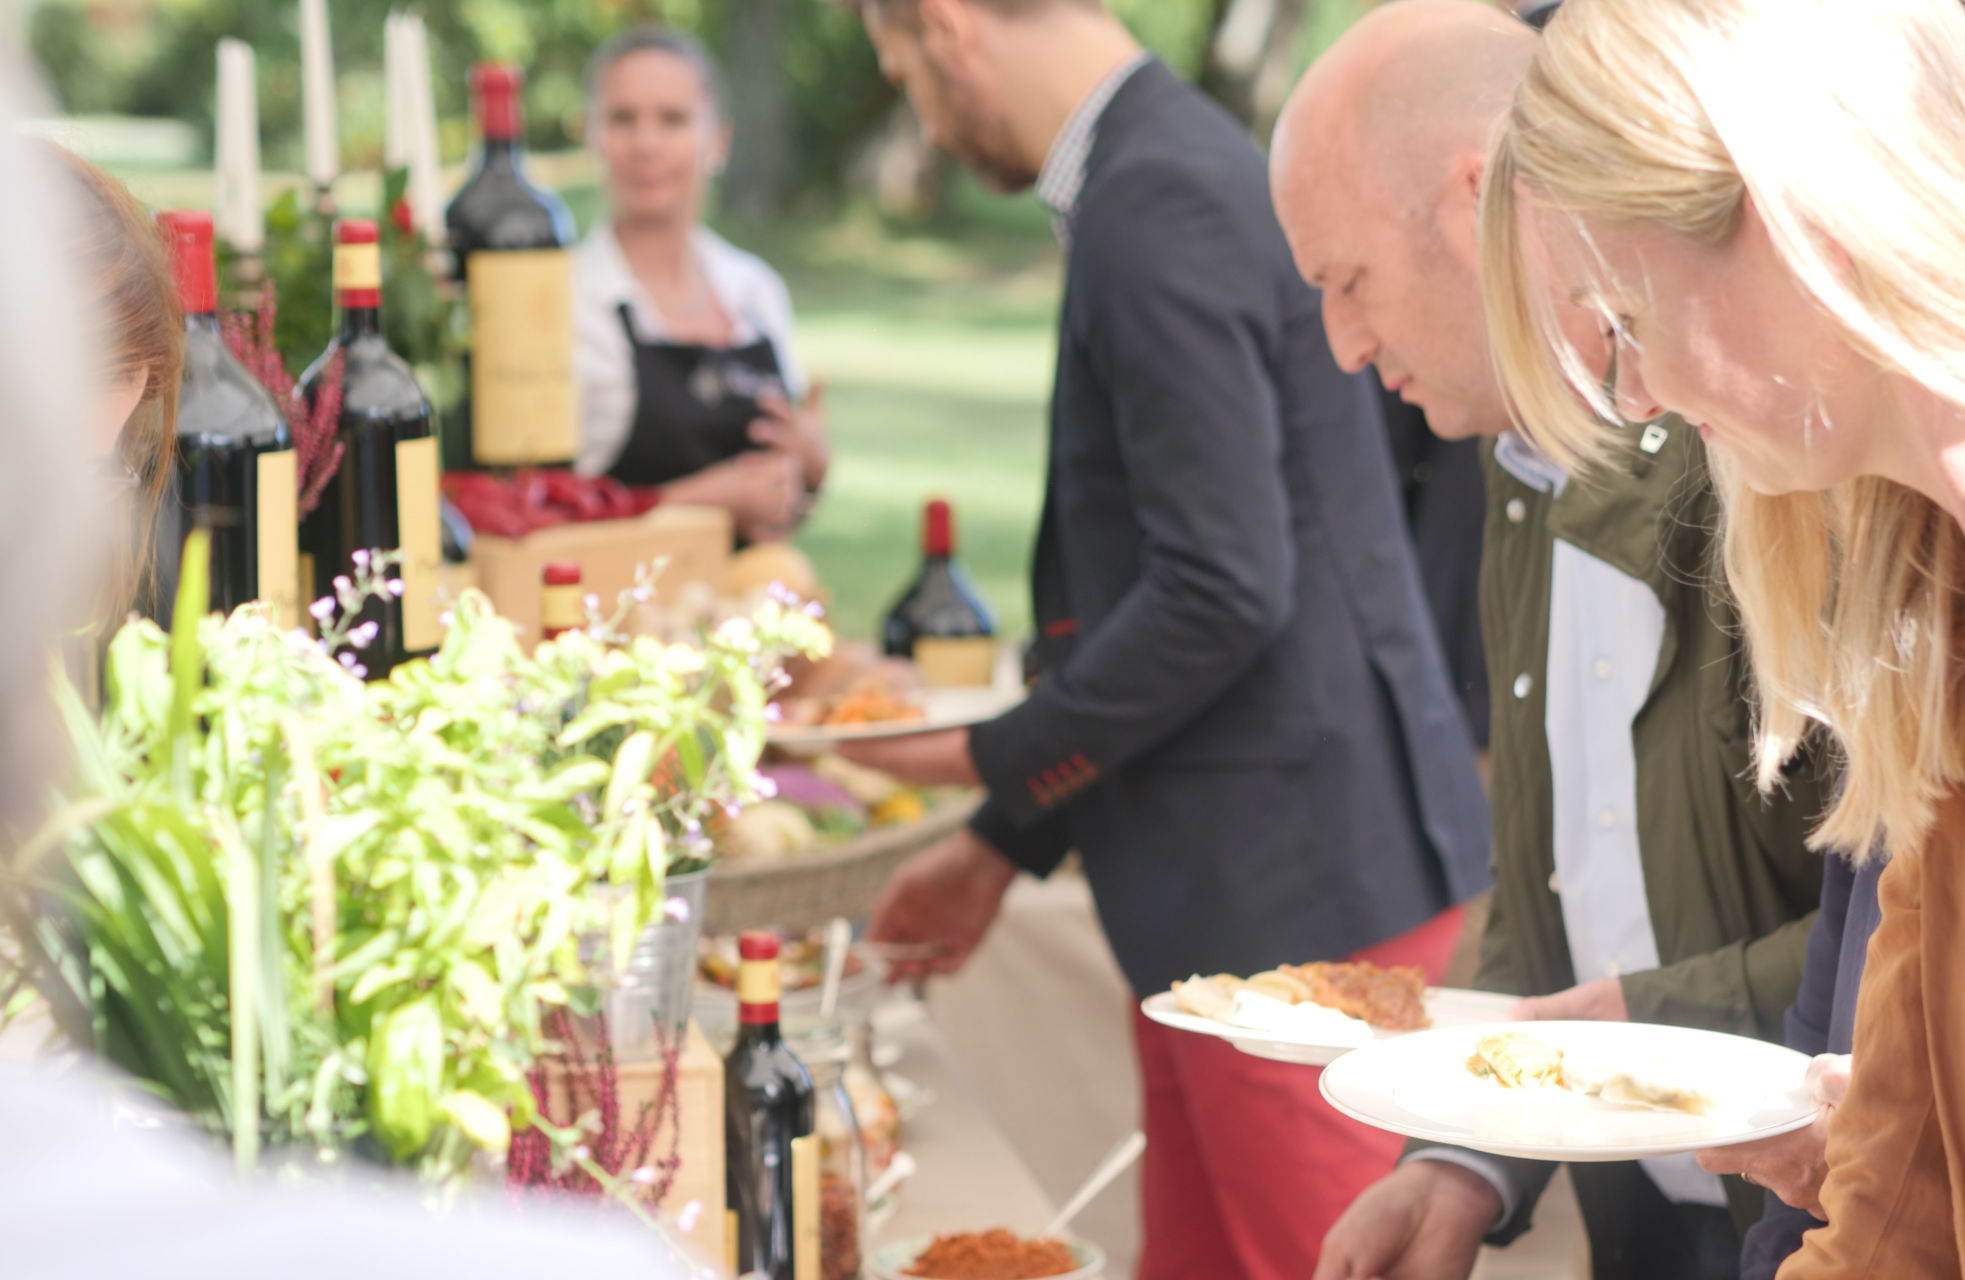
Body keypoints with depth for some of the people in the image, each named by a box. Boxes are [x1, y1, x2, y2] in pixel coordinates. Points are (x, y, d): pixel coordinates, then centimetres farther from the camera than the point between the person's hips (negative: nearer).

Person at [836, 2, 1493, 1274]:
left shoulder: (1158, 205, -16)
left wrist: (990, 760, -9)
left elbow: (1222, 591, -22)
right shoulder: (1179, 170, 16)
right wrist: (1007, 844, 23)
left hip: (1291, 886, -10)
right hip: (1243, 885, 10)